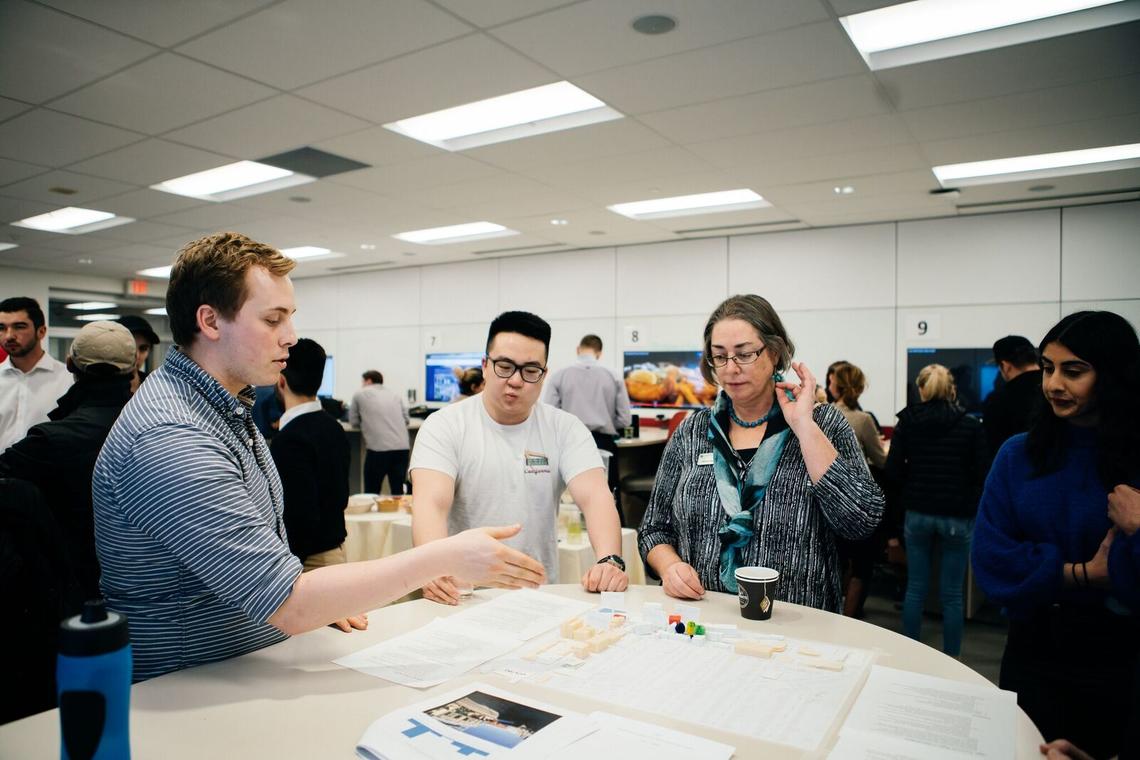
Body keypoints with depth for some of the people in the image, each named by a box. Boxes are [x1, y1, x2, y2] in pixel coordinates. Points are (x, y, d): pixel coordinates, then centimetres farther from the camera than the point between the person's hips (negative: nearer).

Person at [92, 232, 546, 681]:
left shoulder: (225, 407, 8)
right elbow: (291, 607, -27)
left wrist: (318, 595, 1)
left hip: (257, 666, 8)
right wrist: (446, 557, -24)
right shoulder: (169, 439, -24)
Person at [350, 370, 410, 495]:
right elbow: (406, 419, 21)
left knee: (371, 493, 8)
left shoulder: (359, 394, 12)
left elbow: (354, 421, 18)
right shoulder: (395, 394, 20)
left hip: (378, 448, -3)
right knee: (398, 491, 11)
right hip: (402, 447, 4)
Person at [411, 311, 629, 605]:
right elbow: (431, 504, -17)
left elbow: (595, 496, -10)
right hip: (465, 596, 0)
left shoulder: (566, 428, 2)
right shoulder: (444, 426, -4)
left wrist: (610, 561, -28)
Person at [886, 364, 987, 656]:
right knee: (952, 594, 6)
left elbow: (893, 470, -4)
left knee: (915, 588, 11)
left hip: (917, 513, 2)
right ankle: (951, 661, 15)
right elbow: (980, 475, -5)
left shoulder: (906, 423, -2)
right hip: (957, 516, -1)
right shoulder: (971, 426, -6)